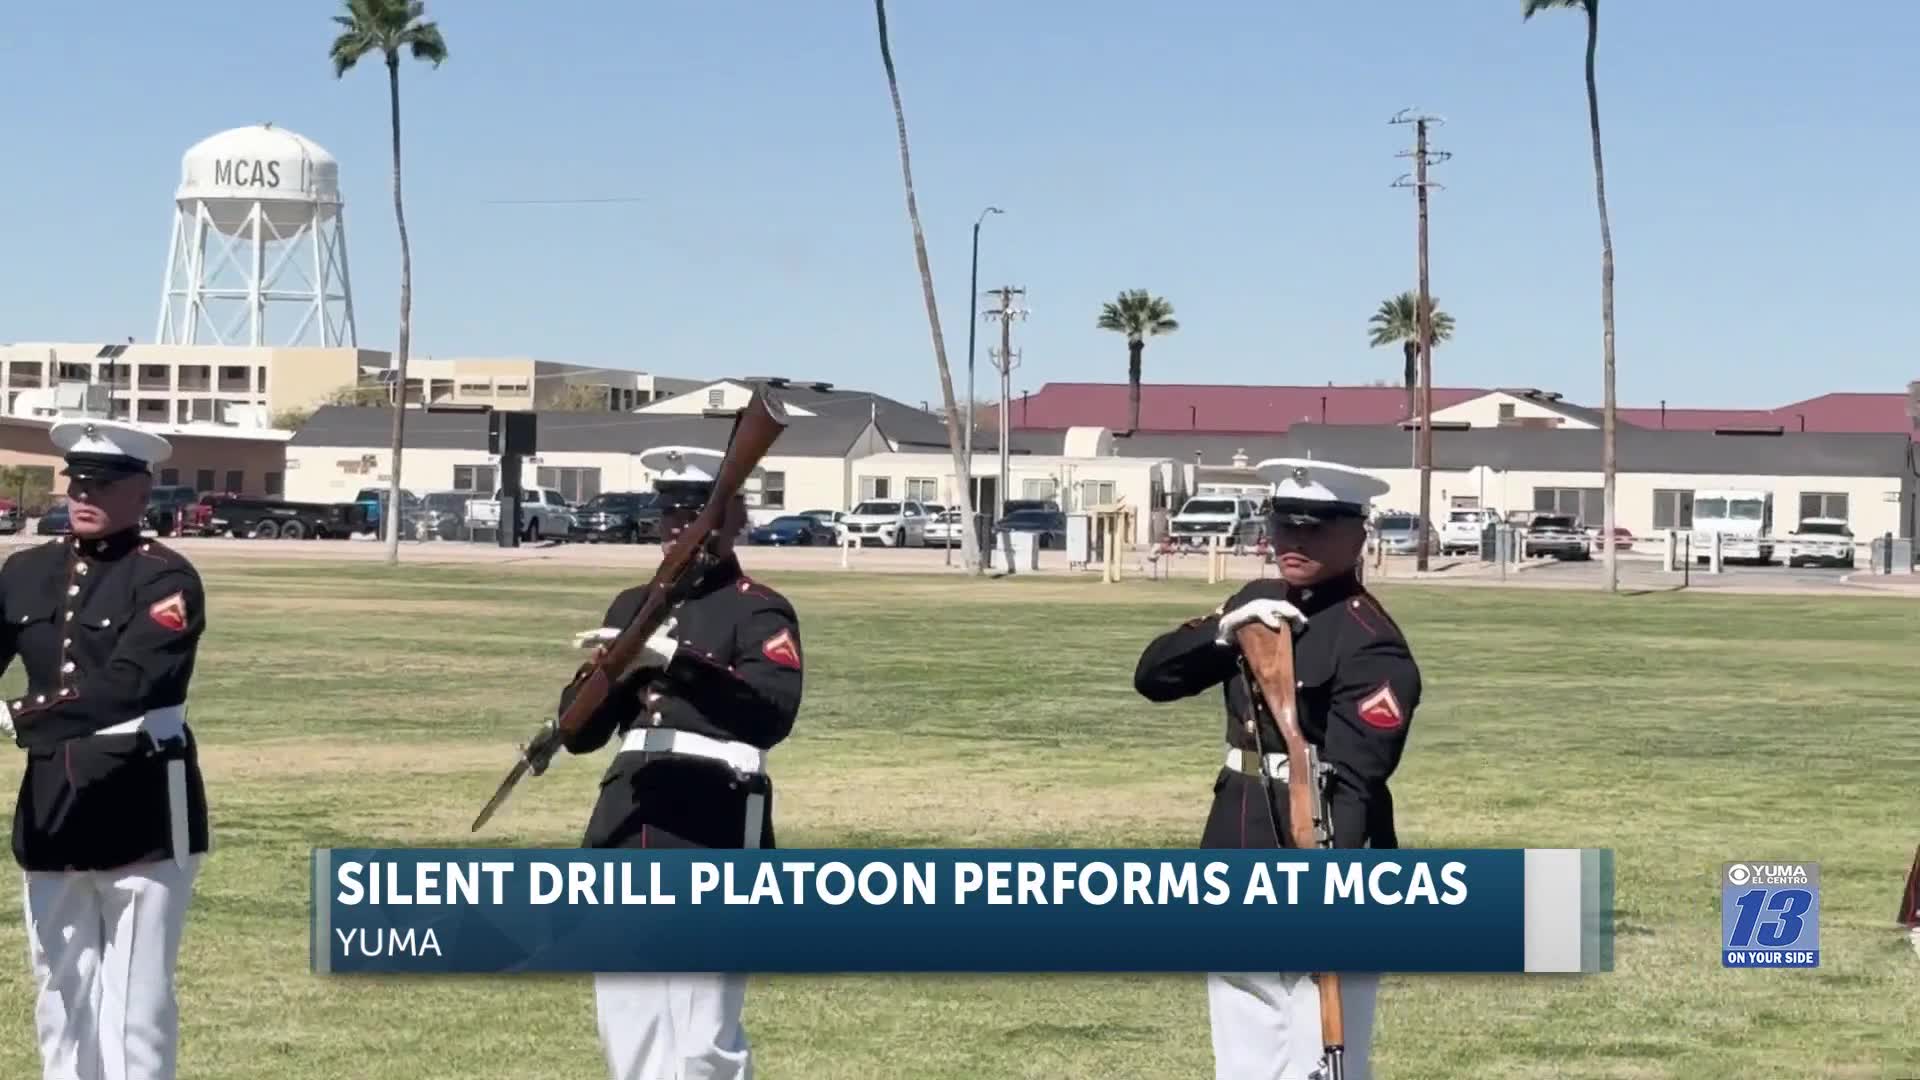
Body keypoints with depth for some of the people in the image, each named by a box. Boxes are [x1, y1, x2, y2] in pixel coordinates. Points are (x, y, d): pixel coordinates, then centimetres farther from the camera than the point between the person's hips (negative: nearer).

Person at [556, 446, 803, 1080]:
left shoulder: (759, 611, -1)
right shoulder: (632, 606, 18)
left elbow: (773, 713, -19)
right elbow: (578, 731, 14)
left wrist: (675, 658, -26)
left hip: (714, 833, -7)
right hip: (625, 826, 7)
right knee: (624, 1024, 10)